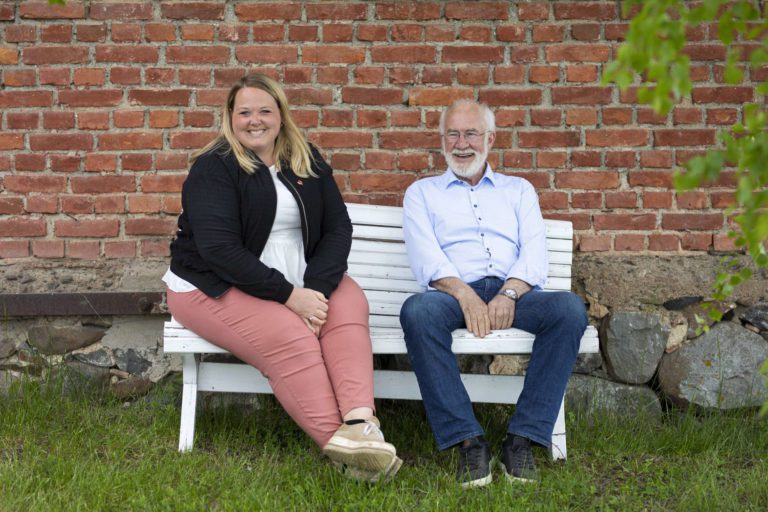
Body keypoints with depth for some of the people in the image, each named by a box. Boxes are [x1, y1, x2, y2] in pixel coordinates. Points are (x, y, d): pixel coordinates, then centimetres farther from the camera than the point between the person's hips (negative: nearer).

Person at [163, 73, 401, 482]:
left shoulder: (308, 163, 8)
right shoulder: (213, 168, -8)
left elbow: (337, 228, 0)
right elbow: (220, 249, -19)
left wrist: (316, 288, -19)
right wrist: (289, 296, -24)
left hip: (300, 282, 5)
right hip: (216, 287, -5)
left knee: (349, 303, -24)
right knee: (292, 339, -30)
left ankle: (359, 423, -42)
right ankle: (338, 441, -33)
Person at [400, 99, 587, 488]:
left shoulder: (518, 190, 26)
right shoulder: (422, 192, 21)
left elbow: (533, 251, 9)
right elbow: (425, 255, 3)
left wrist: (509, 294, -13)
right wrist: (465, 295, -17)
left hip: (513, 292, 2)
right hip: (454, 293, -1)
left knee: (570, 308, -31)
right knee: (417, 310, -37)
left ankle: (523, 439, -28)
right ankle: (468, 441, -33)